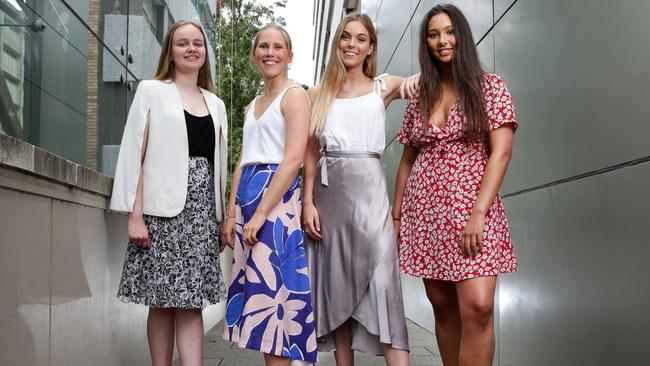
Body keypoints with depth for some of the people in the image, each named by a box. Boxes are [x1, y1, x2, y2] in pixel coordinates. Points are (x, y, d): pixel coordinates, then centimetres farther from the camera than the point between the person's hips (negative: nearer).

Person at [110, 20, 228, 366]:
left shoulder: (216, 104, 17)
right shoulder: (152, 91, 5)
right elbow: (134, 154, -2)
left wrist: (222, 219, 14)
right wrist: (135, 215, -11)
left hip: (202, 209, 4)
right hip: (163, 209, -3)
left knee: (191, 302, 0)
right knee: (163, 301, 0)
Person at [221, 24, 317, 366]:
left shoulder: (294, 95, -3)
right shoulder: (253, 105, 21)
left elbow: (293, 159, -14)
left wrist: (261, 213, -18)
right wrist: (231, 215, 9)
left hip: (277, 197, -8)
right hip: (247, 196, 8)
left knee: (272, 289, -9)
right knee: (253, 289, 8)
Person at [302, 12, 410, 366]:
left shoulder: (384, 87, 8)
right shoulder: (318, 93, 11)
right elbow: (311, 153, 10)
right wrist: (308, 202, 1)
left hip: (369, 188, -2)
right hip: (329, 191, 2)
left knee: (382, 281, -11)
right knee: (336, 284, 6)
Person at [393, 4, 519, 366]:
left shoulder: (490, 87, 2)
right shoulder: (420, 98, 14)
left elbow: (501, 152, -8)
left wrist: (479, 213, -18)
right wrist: (396, 215, 10)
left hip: (472, 207, -4)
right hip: (423, 212, 4)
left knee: (478, 306, -18)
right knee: (444, 309, 6)